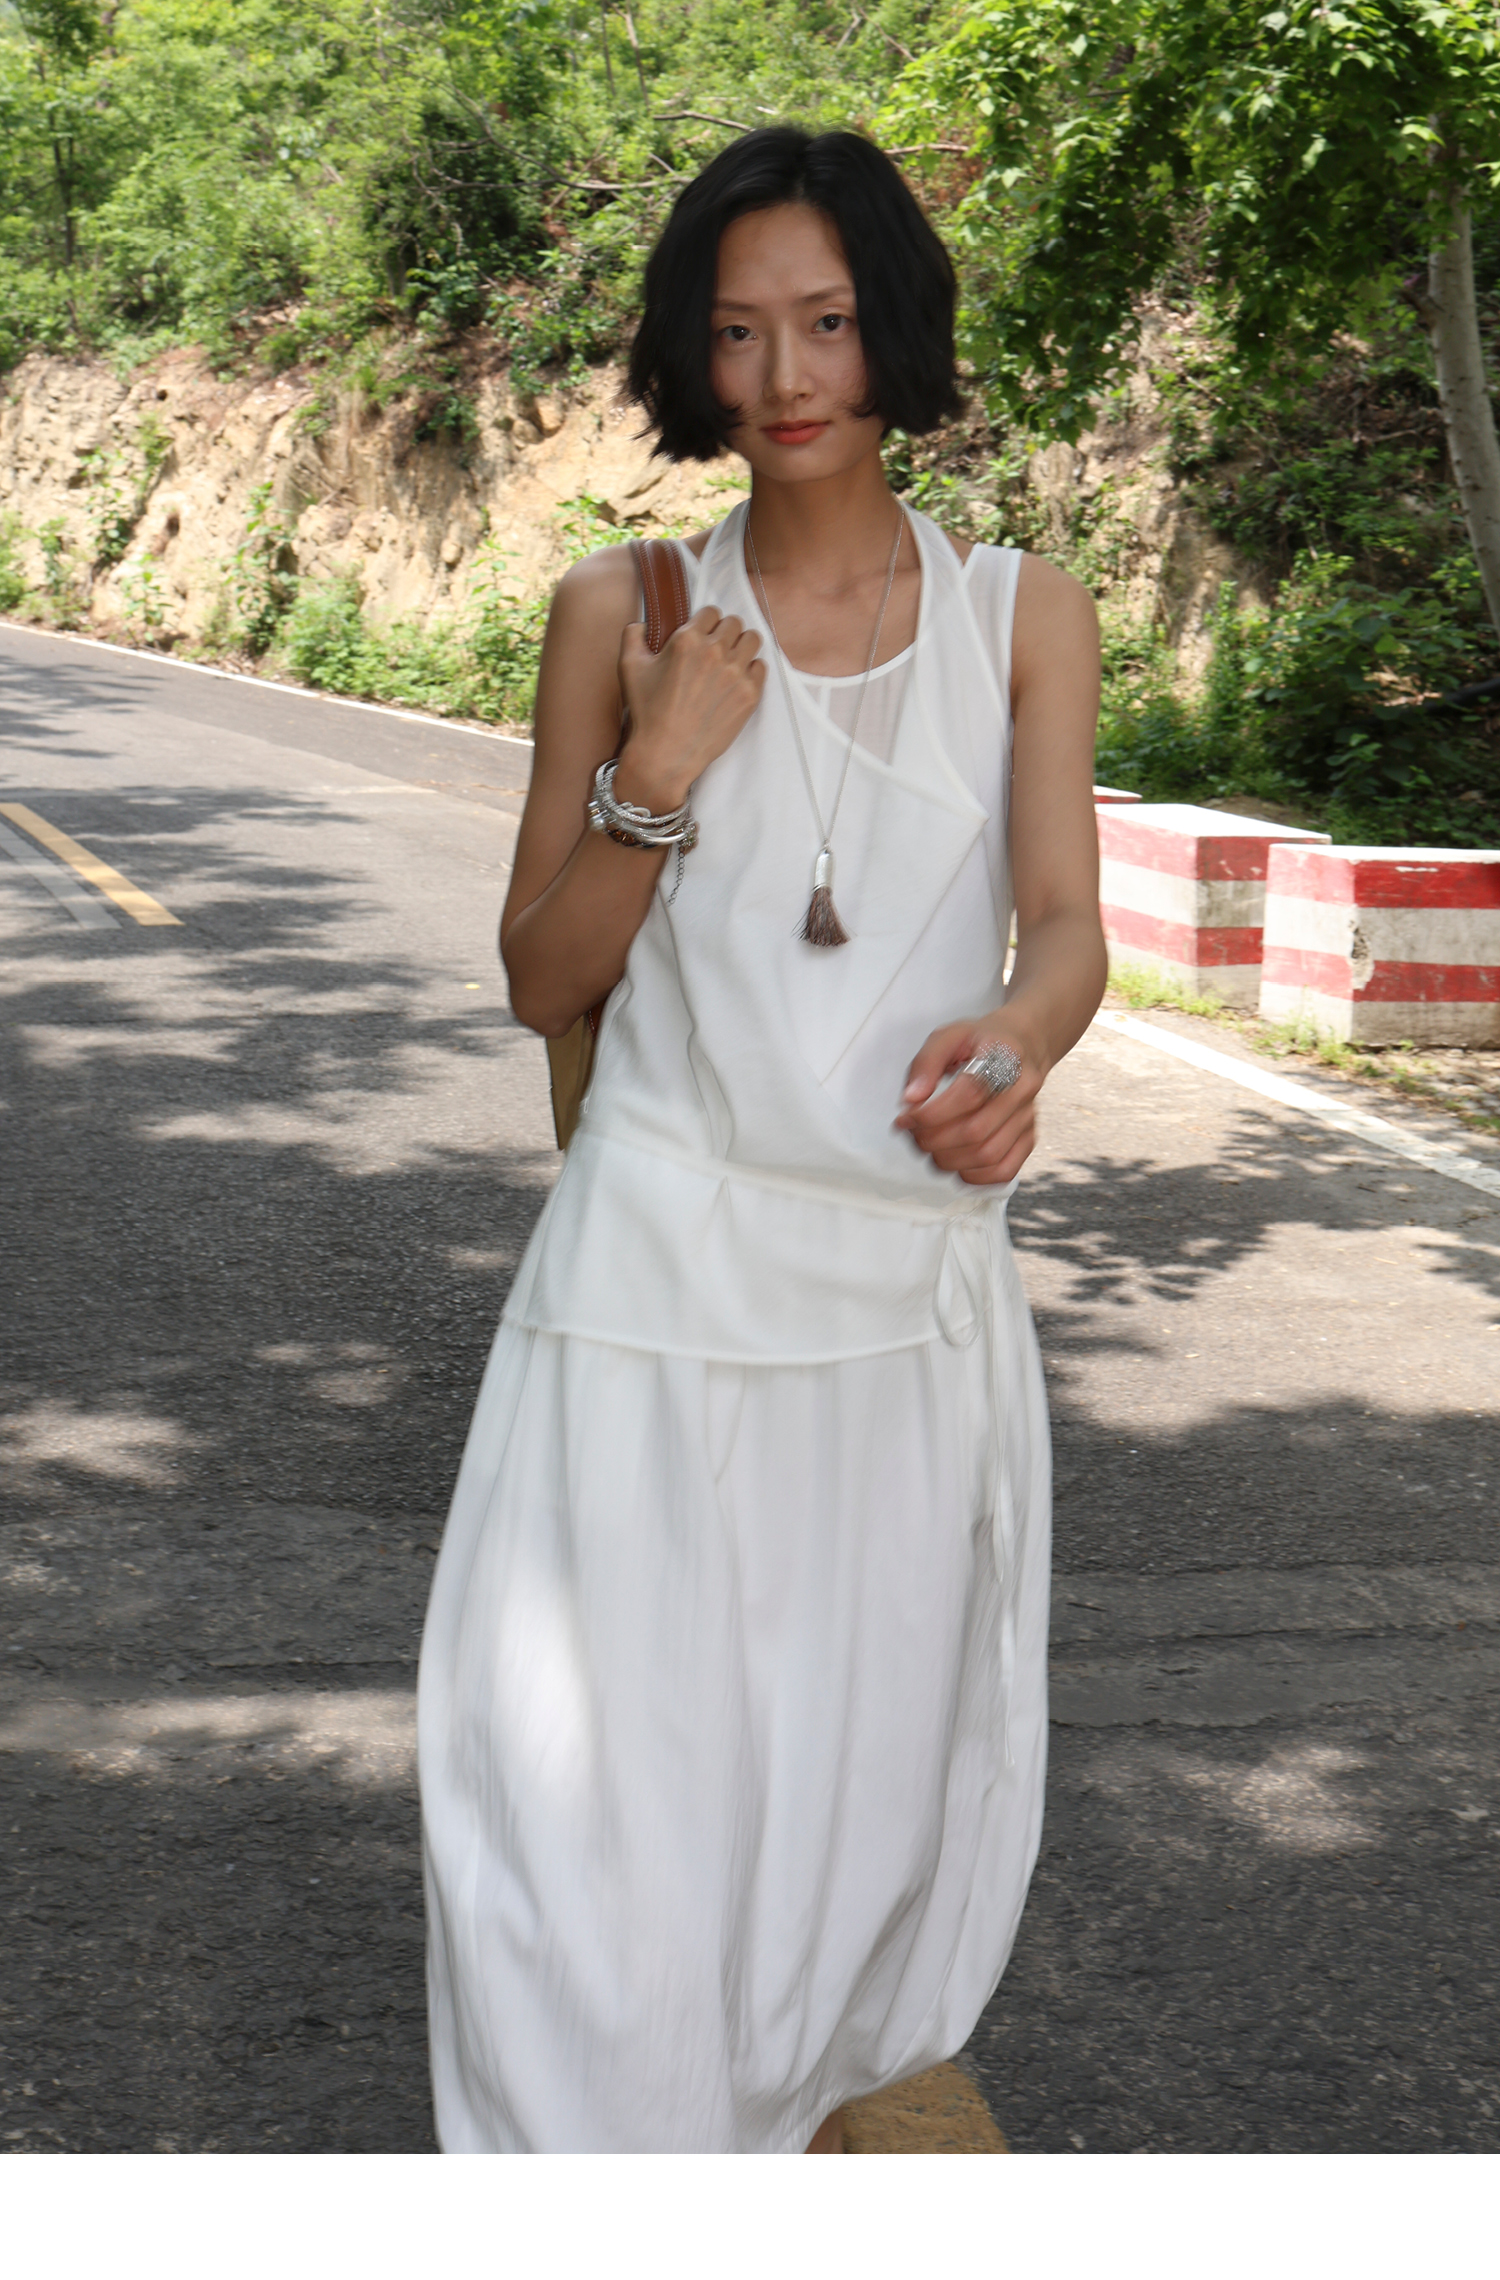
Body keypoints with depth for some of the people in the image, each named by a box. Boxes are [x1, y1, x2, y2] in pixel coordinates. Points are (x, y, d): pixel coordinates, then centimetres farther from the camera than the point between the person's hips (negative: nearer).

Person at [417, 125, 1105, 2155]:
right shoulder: (622, 615, 2)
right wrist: (659, 775, -13)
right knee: (604, 1795, -6)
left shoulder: (1022, 618, 5)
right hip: (661, 1277, -1)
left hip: (914, 1279, 2)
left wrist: (1015, 1042, -29)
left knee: (870, 1774, 13)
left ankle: (800, 2106, 40)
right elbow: (544, 981, 4)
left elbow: (1066, 922, -6)